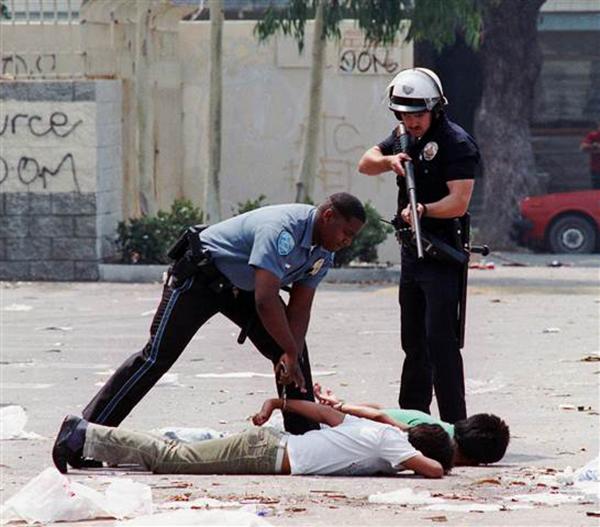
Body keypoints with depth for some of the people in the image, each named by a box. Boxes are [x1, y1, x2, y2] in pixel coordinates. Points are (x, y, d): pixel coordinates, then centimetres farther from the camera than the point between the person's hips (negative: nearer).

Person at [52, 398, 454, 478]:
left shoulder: (375, 429, 17)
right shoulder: (391, 442, -7)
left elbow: (322, 412, 22)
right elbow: (434, 470, -19)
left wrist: (277, 403, 29)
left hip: (271, 443, 8)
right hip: (270, 455, -8)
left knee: (178, 455, 10)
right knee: (176, 459, -7)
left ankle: (88, 436, 7)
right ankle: (86, 436, -9)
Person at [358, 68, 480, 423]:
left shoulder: (456, 143, -14)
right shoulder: (404, 137, 12)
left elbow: (459, 202, -21)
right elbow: (365, 164, 13)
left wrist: (423, 210, -37)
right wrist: (388, 160, -8)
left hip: (442, 256, -9)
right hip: (411, 251, 9)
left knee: (441, 341, -14)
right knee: (414, 342, 17)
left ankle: (454, 425, -15)